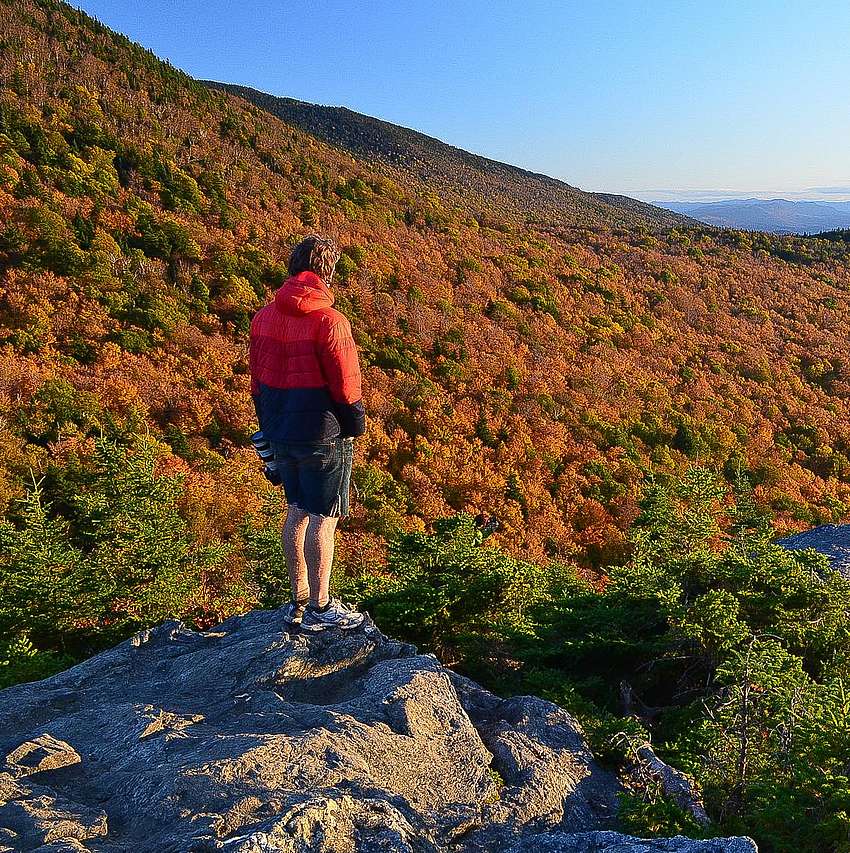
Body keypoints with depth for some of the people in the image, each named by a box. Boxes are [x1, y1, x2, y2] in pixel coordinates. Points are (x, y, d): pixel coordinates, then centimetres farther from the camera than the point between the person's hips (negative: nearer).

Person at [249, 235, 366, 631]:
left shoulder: (263, 317, 5)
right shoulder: (329, 321, -17)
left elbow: (257, 379, 11)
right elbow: (346, 385, -16)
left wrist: (269, 428, 19)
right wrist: (354, 425, -1)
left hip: (281, 432, 7)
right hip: (323, 435, -7)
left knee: (296, 511, 16)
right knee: (323, 518, 2)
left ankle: (298, 602, 25)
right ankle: (319, 609, 12)